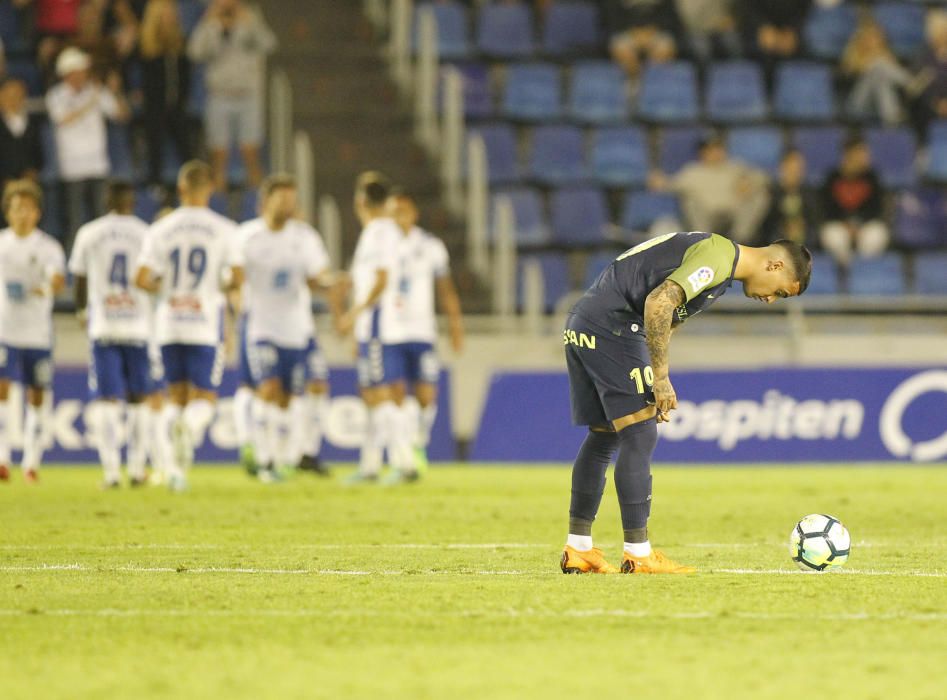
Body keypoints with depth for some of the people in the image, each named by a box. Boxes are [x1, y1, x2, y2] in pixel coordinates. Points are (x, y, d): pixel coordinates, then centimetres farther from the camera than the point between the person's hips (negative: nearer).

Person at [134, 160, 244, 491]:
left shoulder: (160, 229, 0)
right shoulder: (224, 229, -2)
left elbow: (141, 280, -6)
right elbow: (237, 278, -7)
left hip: (169, 324, 2)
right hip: (206, 325, -2)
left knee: (177, 395, 14)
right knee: (203, 398, 2)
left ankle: (177, 468, 3)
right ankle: (190, 428, -33)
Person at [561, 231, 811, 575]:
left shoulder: (721, 263, 21)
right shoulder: (719, 256, -12)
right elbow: (658, 303, -23)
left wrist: (657, 385, 16)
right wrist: (661, 378, -18)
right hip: (610, 325, -10)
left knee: (603, 437, 14)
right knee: (640, 436, -8)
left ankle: (577, 550, 18)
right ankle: (638, 555, -8)